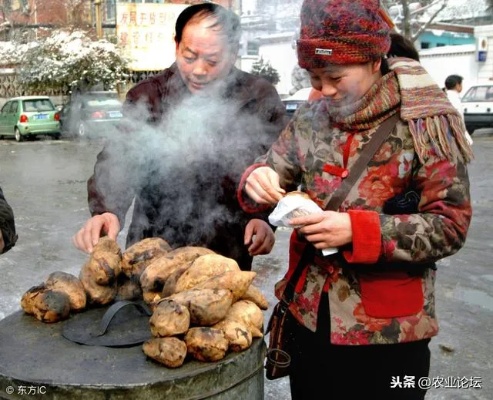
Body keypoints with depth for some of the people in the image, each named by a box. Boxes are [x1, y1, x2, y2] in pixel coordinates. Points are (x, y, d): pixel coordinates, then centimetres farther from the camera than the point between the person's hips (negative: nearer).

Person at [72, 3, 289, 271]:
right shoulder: (147, 97, -7)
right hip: (153, 249, 1)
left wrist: (264, 217, -19)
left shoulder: (260, 98, -7)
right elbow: (120, 160, -17)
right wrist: (107, 211, -36)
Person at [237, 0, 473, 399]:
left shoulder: (425, 122, -13)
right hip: (309, 314, 5)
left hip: (389, 329, -4)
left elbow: (451, 225, -15)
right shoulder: (310, 119, 2)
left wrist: (357, 230, -25)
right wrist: (257, 182, -19)